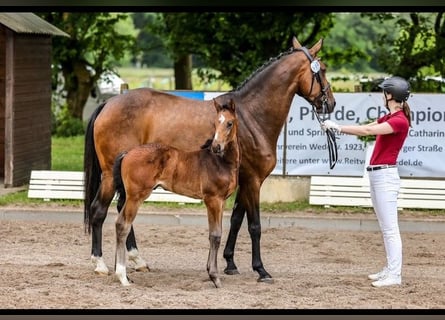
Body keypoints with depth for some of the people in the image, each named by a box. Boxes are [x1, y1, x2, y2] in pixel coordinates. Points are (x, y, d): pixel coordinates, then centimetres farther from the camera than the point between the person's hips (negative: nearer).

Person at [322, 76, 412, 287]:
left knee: (390, 228, -8)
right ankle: (390, 269, 19)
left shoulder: (400, 121, -15)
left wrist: (338, 127, -18)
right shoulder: (389, 118, 15)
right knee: (385, 228, 14)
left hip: (385, 175, -10)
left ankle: (395, 275, -7)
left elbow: (367, 131, -22)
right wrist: (337, 129, 4)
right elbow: (364, 128, 15)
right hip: (376, 174, 10)